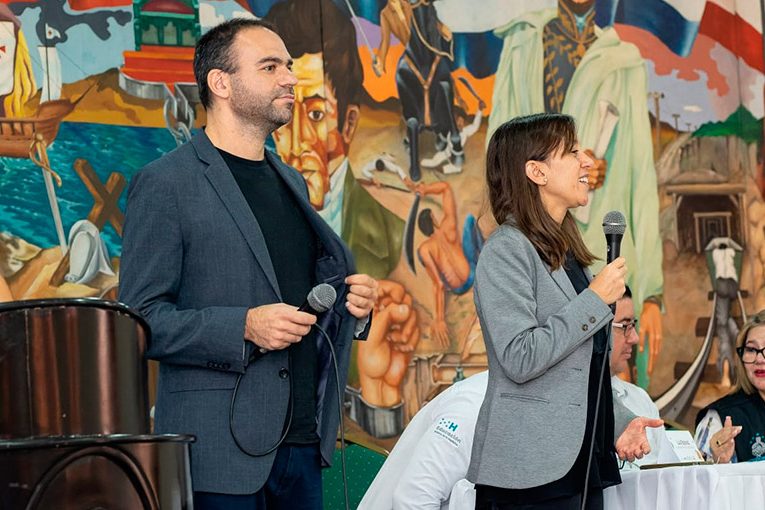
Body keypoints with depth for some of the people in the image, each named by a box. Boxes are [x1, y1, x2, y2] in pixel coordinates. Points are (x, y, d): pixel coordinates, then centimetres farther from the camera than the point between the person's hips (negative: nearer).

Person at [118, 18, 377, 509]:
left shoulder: (291, 181, 18)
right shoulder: (165, 183, -5)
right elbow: (140, 319, -10)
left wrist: (351, 303, 7)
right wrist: (244, 327, -22)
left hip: (302, 443, 7)